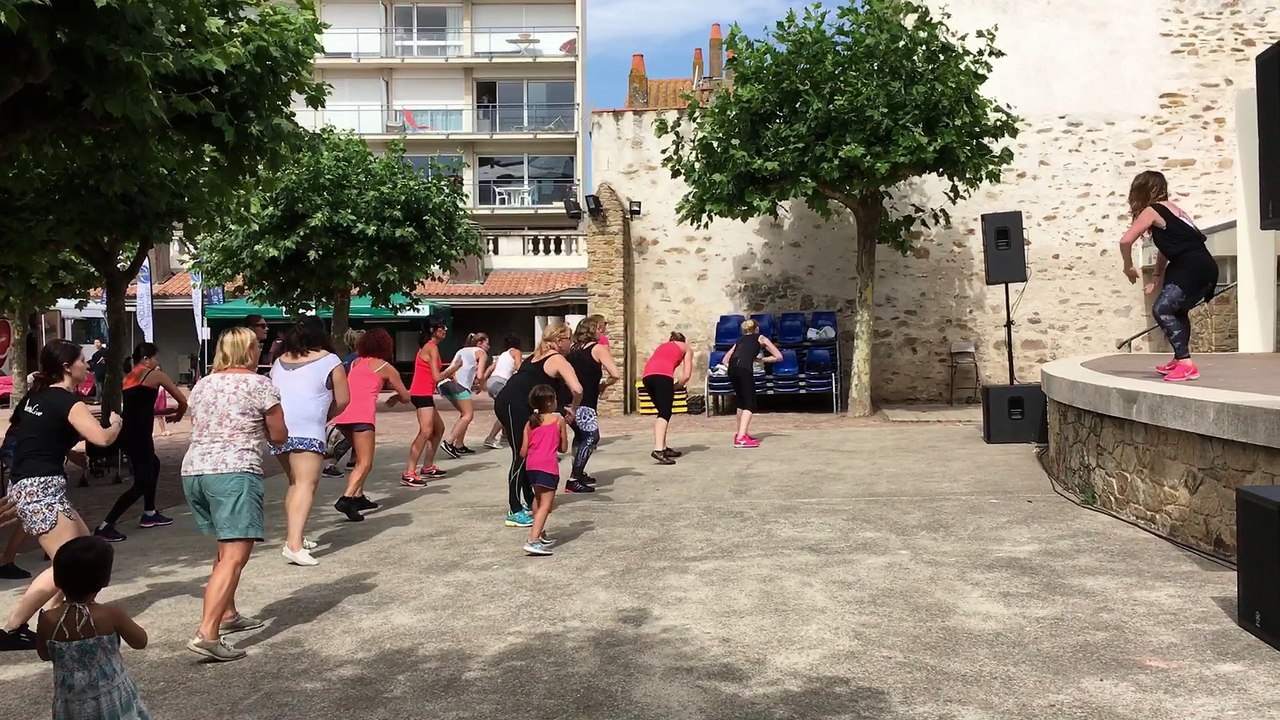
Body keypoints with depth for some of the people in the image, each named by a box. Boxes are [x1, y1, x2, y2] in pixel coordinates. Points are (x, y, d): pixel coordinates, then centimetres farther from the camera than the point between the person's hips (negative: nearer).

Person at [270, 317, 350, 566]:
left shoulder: (279, 362, 21)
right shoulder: (329, 360, 5)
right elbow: (342, 400, 5)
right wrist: (325, 415, 23)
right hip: (306, 430, -7)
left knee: (295, 483, 21)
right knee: (306, 484, -11)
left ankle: (293, 537, 27)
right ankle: (294, 545, -24)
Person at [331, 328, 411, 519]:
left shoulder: (355, 363, 24)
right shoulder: (385, 367, 12)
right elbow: (405, 397, 18)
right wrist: (394, 398, 37)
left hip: (342, 414, 6)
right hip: (362, 415, -6)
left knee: (361, 458, 24)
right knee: (365, 464, -8)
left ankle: (358, 497, 19)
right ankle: (346, 499, -29)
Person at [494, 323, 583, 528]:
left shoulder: (539, 355, 22)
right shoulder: (558, 360, -4)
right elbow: (577, 390, -18)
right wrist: (573, 410, 1)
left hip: (507, 402, 9)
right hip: (514, 406, -9)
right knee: (521, 456, -9)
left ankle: (529, 501, 28)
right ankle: (515, 512, -10)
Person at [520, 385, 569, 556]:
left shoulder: (530, 423, 13)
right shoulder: (559, 420, 3)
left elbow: (523, 452, 8)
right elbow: (563, 448, 7)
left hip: (531, 464, 6)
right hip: (548, 465, -6)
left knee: (538, 499, 26)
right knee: (546, 504, -7)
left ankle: (540, 534, 38)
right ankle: (533, 541, -20)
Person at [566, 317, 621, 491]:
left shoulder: (573, 349, 18)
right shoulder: (598, 348, 0)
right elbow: (615, 375, -8)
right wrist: (603, 384, 11)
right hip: (582, 403, -8)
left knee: (581, 435, 24)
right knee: (592, 436, -4)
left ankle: (578, 474, 29)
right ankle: (574, 480, -11)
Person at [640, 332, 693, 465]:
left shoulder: (662, 345, 39)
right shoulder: (685, 347, 28)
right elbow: (686, 375, 16)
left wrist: (670, 387, 29)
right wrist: (675, 387, 28)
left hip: (647, 375, 5)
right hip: (663, 375, -5)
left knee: (663, 412, 20)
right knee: (665, 413, -14)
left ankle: (664, 448, 20)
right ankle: (658, 450, -33)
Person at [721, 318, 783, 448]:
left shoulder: (740, 340, 34)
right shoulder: (761, 339, 25)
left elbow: (725, 360, 32)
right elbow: (778, 356, 22)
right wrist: (760, 359, 29)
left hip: (732, 368, 5)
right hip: (744, 368, -5)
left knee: (741, 402, 22)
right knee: (749, 404, -3)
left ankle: (741, 433, 32)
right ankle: (741, 438, -17)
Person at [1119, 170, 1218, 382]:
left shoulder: (1151, 211, -4)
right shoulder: (1171, 208, 23)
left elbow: (1126, 241, -12)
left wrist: (1128, 267, 3)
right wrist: (1157, 276, 18)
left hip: (1193, 269, -10)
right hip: (1203, 269, 10)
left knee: (1161, 309, -15)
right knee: (1175, 310, 26)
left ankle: (1186, 364, -19)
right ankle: (1180, 359, 37)